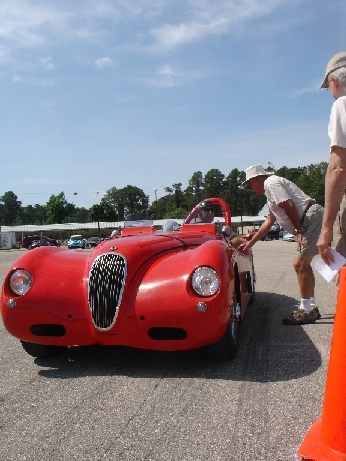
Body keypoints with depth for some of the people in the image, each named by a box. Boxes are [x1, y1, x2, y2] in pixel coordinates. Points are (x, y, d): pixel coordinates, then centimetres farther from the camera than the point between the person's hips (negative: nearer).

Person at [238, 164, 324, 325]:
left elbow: (289, 206, -18)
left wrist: (299, 231, -13)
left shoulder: (270, 183, -5)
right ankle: (310, 307, 20)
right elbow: (268, 222, 31)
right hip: (311, 222, 11)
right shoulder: (270, 191, 26)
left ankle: (306, 311, -4)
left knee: (300, 264, -10)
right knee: (303, 264, 14)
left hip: (313, 218, -11)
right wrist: (250, 243, 33)